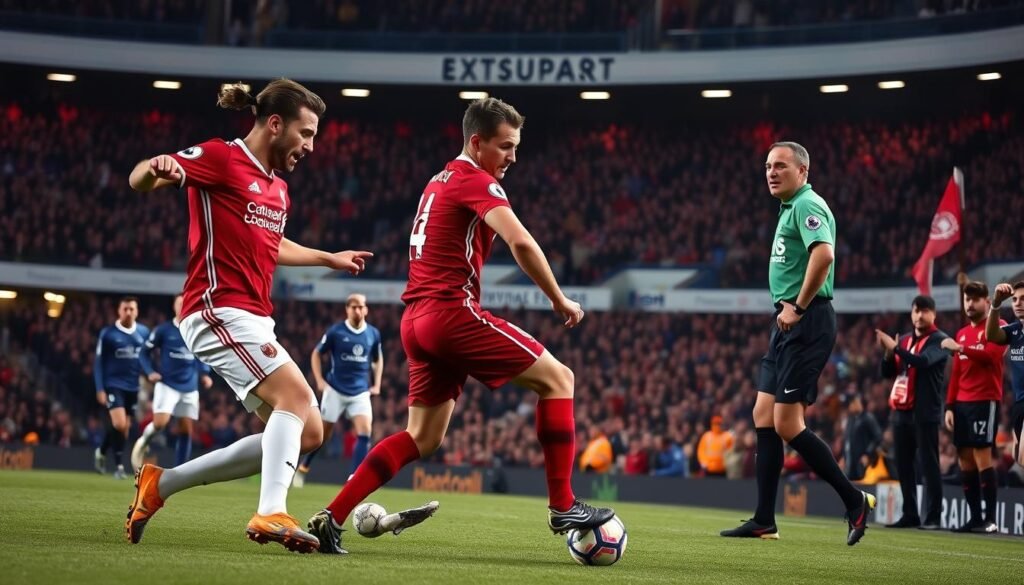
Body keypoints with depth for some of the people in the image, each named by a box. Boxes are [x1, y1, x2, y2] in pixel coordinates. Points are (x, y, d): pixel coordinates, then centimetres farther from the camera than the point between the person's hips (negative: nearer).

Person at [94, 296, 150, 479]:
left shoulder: (143, 332, 4)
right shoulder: (107, 333, -5)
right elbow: (99, 362, -2)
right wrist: (100, 389, -7)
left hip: (133, 387, 4)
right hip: (113, 385, -4)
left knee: (125, 427, 10)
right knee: (119, 424, -18)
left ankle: (101, 452, 36)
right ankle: (119, 465, -8)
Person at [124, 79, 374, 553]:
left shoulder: (277, 188, 20)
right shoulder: (220, 158, -6)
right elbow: (140, 179, -17)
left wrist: (330, 259, 46)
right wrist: (155, 169, -40)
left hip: (253, 322, 9)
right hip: (219, 311, -9)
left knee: (307, 433, 4)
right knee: (295, 395, -26)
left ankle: (161, 483, 11)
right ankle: (271, 513, -37)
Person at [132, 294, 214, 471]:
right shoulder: (163, 330, -4)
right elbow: (144, 353, 3)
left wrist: (204, 374, 1)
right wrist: (150, 372, -13)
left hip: (190, 388, 3)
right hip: (167, 384, -3)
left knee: (186, 430, 1)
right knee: (160, 422, -20)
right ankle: (143, 442, 13)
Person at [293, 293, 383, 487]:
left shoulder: (373, 334, 2)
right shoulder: (335, 331, -7)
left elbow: (378, 359, 19)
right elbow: (316, 354, 5)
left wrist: (377, 385, 8)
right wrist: (319, 380, -4)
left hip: (361, 392, 2)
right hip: (335, 390, -2)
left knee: (365, 432, -17)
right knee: (323, 434, 5)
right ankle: (303, 467, 30)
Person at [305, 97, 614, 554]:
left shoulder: (440, 182, 21)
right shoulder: (476, 181, -9)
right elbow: (521, 243, -22)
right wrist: (560, 301, -12)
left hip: (417, 319, 9)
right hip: (452, 311, -9)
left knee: (422, 437, 13)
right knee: (557, 379, -2)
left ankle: (330, 519, 6)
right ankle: (562, 507, -5)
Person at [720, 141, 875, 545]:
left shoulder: (807, 205, -11)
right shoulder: (790, 208, 20)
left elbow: (824, 254, -29)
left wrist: (799, 306, -21)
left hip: (806, 325, -11)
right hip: (788, 325, 11)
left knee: (787, 424, -12)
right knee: (764, 417, 8)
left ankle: (855, 501, -2)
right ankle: (764, 521, 10)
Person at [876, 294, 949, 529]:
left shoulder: (939, 340, -2)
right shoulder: (904, 340, 18)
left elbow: (922, 361, -20)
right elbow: (887, 372, 16)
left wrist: (895, 347, -15)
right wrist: (889, 353, -2)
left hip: (925, 413, -7)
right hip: (901, 412, 7)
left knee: (928, 465, -7)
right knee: (903, 466, 8)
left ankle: (933, 517, -8)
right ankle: (910, 514, 14)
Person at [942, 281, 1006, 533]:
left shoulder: (997, 327, -1)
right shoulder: (962, 333, 21)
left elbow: (991, 356, -18)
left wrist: (960, 349, -21)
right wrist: (950, 406, 14)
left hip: (984, 401, -7)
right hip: (961, 403, 7)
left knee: (982, 456, -12)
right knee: (965, 459, 5)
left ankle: (990, 519, -11)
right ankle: (975, 518, 9)